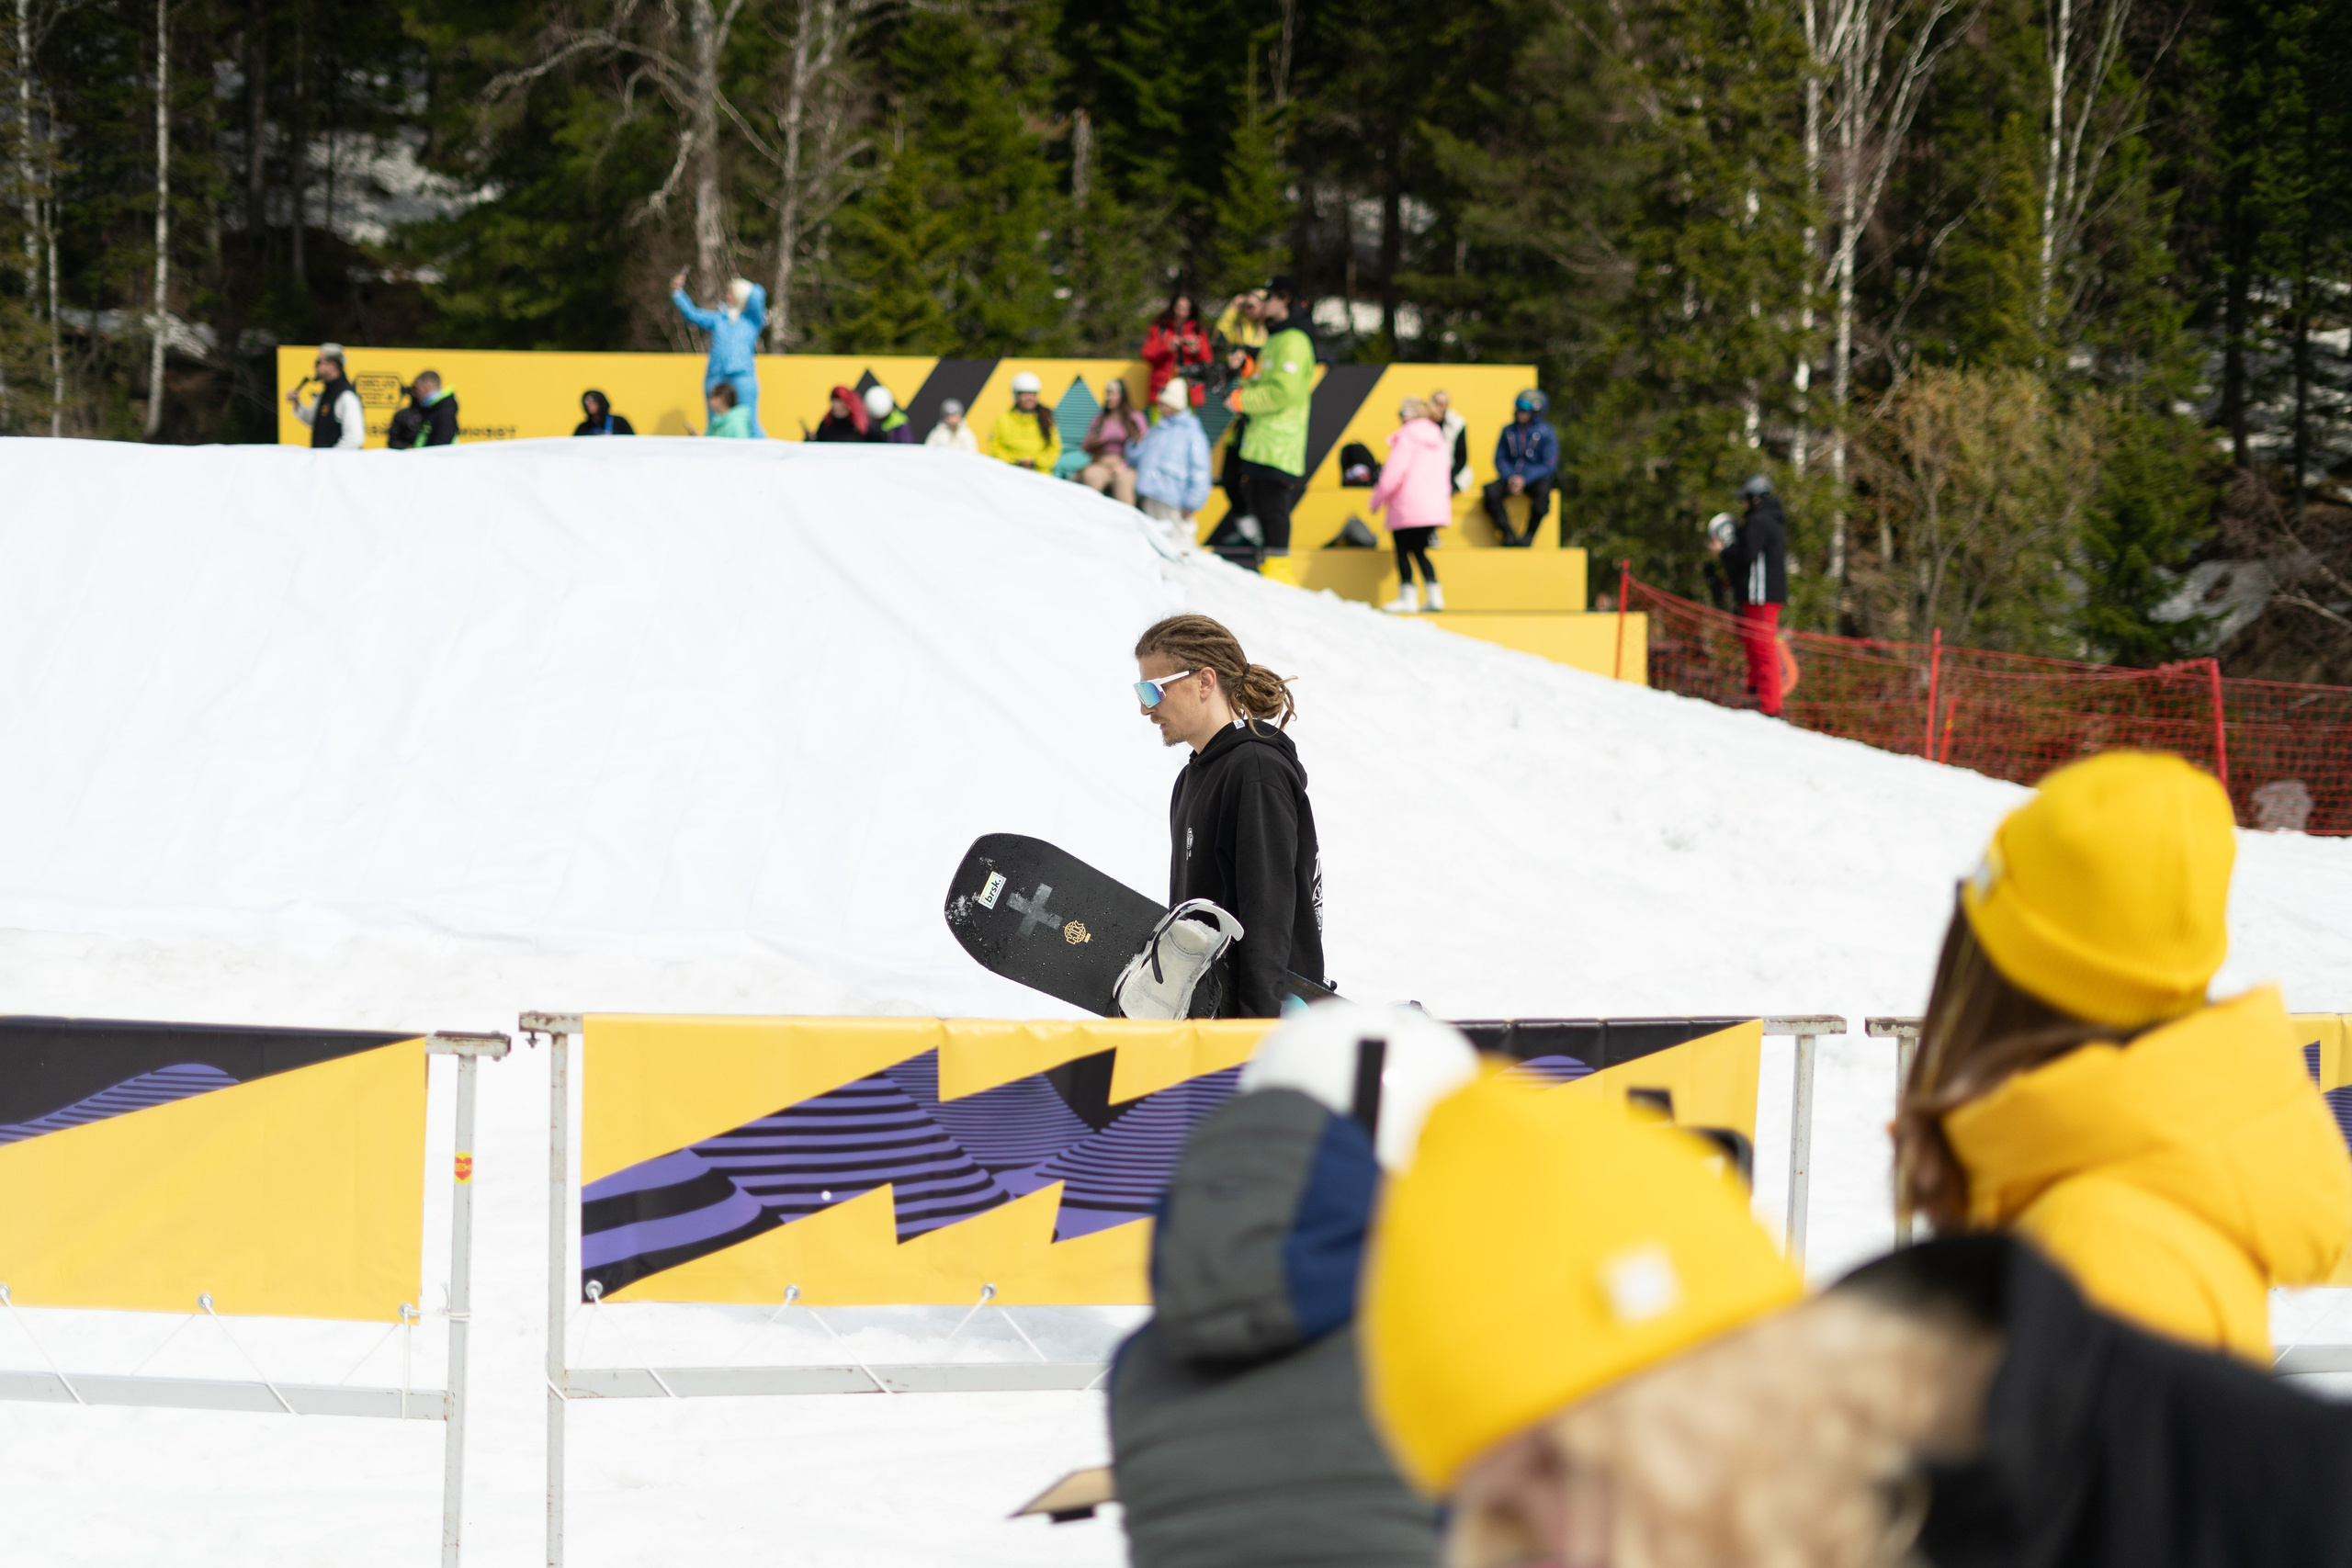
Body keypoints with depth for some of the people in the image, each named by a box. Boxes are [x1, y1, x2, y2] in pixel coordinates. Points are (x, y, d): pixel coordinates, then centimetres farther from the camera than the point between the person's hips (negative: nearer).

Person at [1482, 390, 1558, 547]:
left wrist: (1525, 480, -17)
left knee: (1542, 491, -38)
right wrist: (1509, 478, -11)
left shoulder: (1545, 432, -3)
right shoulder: (1509, 431, 8)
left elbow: (1549, 465, -7)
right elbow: (1500, 459, 10)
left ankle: (1529, 536, -28)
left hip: (1535, 479, -3)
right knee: (1491, 492, -28)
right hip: (1511, 479, 3)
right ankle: (1508, 535, -23)